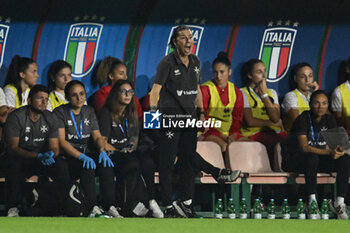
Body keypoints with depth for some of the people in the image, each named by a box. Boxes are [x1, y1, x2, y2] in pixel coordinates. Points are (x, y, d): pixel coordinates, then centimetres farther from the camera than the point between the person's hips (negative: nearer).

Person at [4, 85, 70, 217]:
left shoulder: (50, 118, 3)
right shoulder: (16, 117, -13)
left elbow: (54, 147, 2)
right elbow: (12, 148, -19)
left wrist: (51, 154, -26)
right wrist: (38, 156, -31)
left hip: (41, 161, 3)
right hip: (20, 158, -3)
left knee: (60, 165, -28)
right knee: (13, 164, -39)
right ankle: (13, 208, -29)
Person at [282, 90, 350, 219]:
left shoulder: (329, 120, 3)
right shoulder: (303, 119, -16)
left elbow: (334, 144, 0)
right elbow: (304, 147, -27)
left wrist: (338, 150, -26)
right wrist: (329, 152, -39)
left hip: (318, 160, 6)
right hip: (294, 159, -6)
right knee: (312, 158, -39)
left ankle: (339, 203, -22)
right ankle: (312, 202, -35)